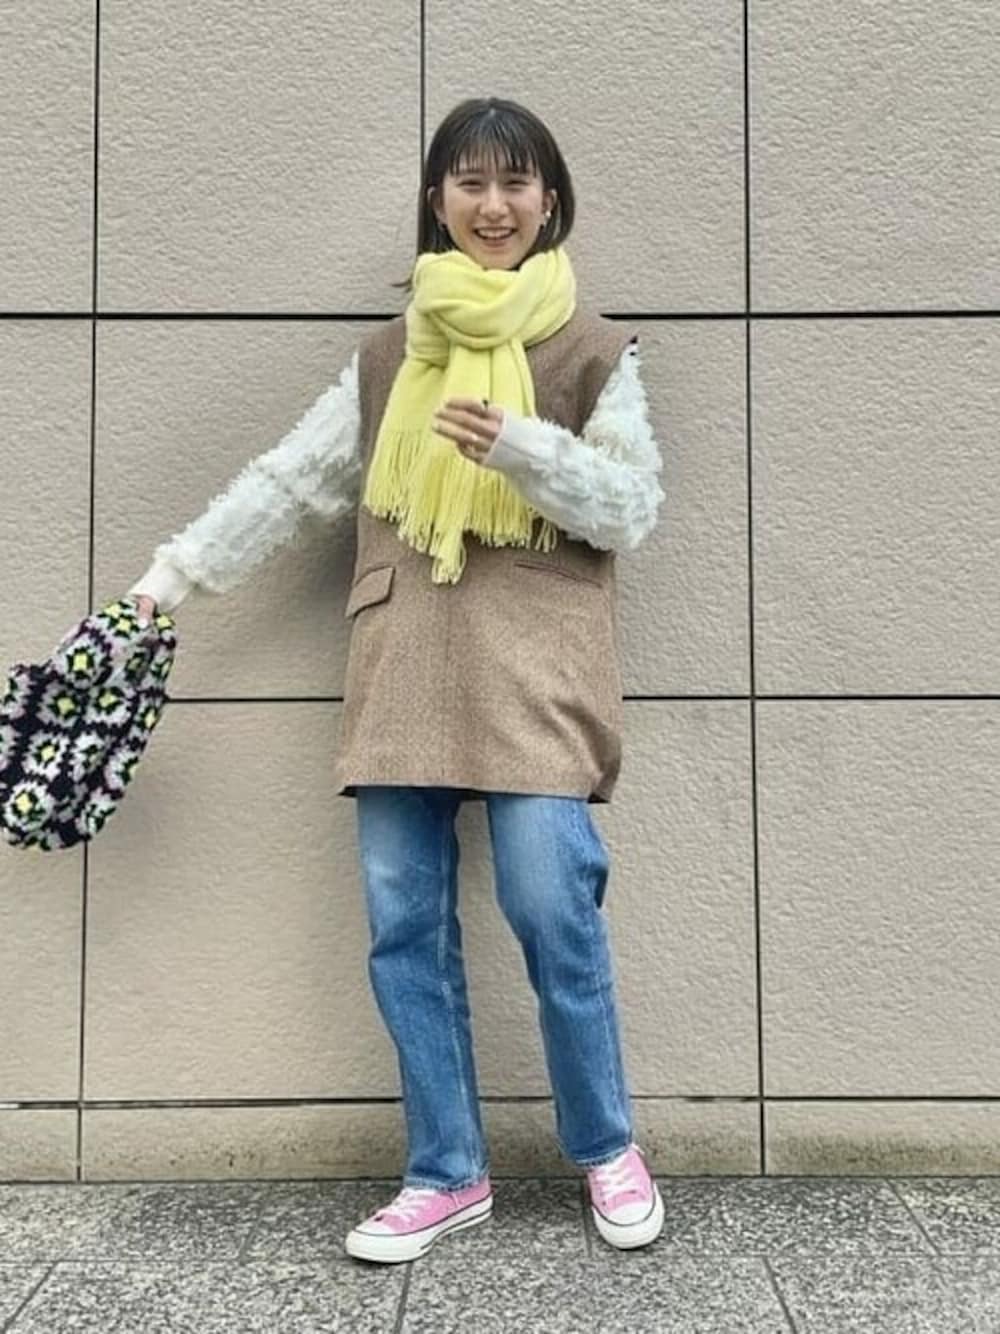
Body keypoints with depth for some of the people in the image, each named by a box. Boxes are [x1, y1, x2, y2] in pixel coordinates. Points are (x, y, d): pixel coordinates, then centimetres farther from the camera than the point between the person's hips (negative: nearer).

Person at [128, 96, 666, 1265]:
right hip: (406, 660, 4)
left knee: (549, 901, -10)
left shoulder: (592, 350, 6)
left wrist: (521, 447, -16)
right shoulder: (389, 356, 16)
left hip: (533, 660, -3)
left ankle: (607, 1147, 17)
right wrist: (171, 575, 9)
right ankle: (446, 1173, 19)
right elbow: (286, 481, 14)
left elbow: (634, 510, -1)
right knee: (403, 918, 2)